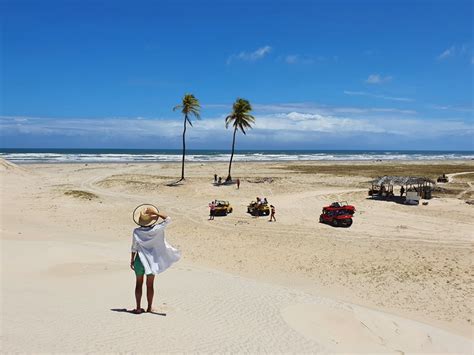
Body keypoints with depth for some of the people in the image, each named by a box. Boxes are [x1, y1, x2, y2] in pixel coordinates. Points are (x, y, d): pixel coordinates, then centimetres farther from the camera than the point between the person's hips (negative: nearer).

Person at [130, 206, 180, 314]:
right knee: (150, 285, 10)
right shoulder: (156, 230, -14)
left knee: (139, 284, 12)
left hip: (140, 260, 0)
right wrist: (156, 213, -10)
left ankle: (138, 308, 15)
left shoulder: (136, 231, -10)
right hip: (152, 260, 0)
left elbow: (134, 247, -2)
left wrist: (132, 260, 9)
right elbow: (168, 219, -9)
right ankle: (149, 308, 17)